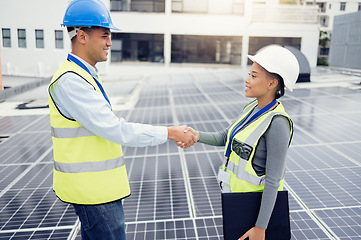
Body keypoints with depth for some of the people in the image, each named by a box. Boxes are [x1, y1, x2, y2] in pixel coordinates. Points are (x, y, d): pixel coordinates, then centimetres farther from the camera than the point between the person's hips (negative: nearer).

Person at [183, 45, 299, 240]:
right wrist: (197, 135, -14)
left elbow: (273, 181, -24)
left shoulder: (278, 124, -26)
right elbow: (225, 137, 5)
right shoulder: (254, 109, -1)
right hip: (238, 193, 8)